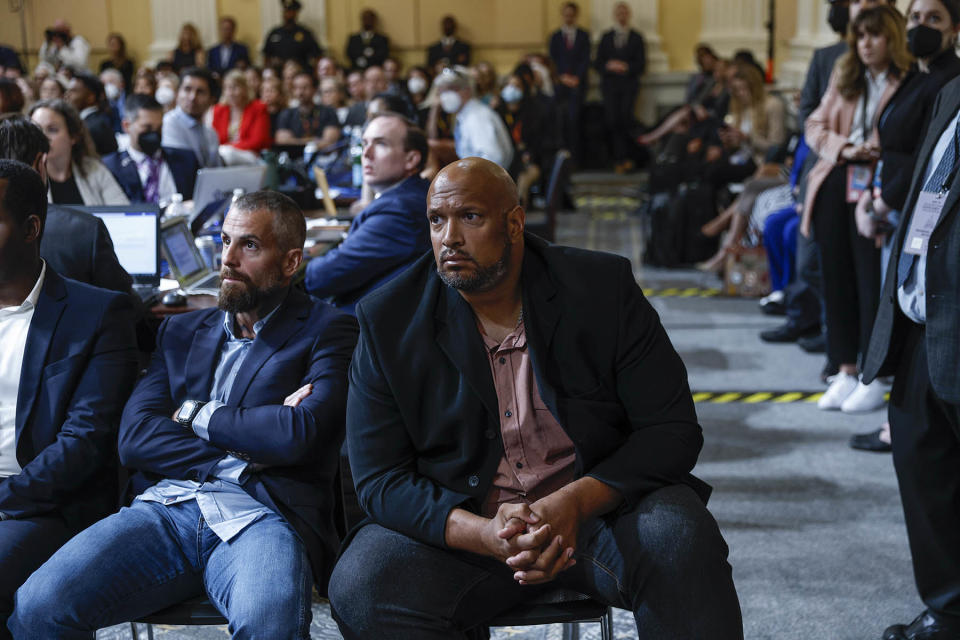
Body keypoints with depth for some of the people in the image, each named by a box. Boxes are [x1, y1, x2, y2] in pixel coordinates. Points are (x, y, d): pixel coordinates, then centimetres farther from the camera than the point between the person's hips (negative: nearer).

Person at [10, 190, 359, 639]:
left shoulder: (327, 330, 10)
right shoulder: (182, 332, 23)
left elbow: (298, 434, -9)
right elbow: (133, 438, 9)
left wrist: (195, 414, 4)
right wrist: (241, 459, -4)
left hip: (260, 518, -4)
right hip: (166, 506, 5)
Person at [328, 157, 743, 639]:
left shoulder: (602, 287, -5)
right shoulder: (388, 321, -4)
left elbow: (673, 430, -6)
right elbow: (380, 481, -6)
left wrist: (577, 502, -24)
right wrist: (487, 535, -25)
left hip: (599, 505, 0)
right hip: (461, 523, 1)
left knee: (681, 538, -31)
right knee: (360, 588, -26)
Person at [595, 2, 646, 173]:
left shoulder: (636, 38, 12)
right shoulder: (606, 37, 16)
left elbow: (641, 65, 6)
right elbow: (597, 63, 10)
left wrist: (626, 67, -12)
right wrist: (608, 66, -11)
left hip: (629, 84, -1)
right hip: (610, 84, 1)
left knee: (625, 118, -17)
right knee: (612, 120, -10)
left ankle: (620, 159, -6)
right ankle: (622, 159, -5)